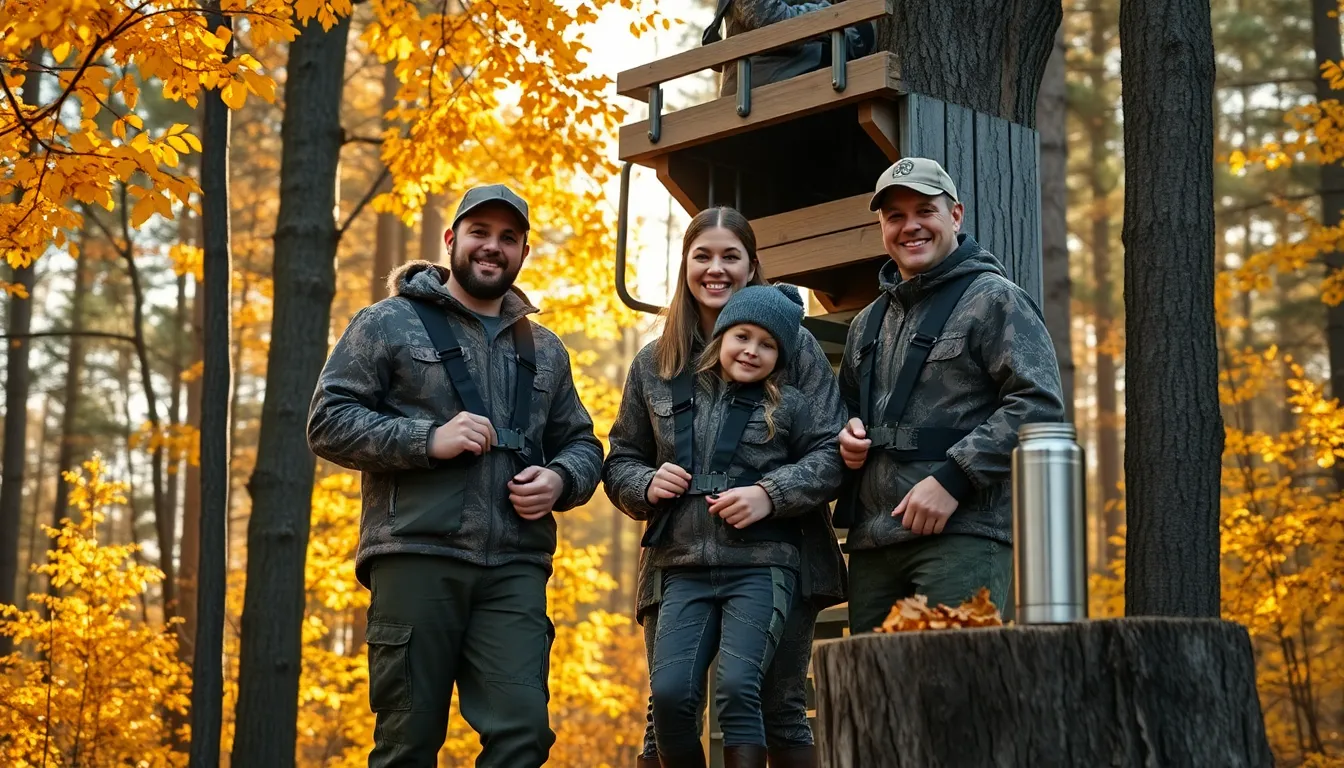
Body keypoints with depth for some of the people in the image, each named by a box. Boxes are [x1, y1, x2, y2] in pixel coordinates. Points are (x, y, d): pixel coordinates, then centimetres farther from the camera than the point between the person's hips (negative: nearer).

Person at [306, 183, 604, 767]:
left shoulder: (544, 350, 21)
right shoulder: (388, 324, 8)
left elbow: (583, 444, 26)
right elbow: (328, 422, 1)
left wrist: (560, 480, 1)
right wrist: (430, 439, -12)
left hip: (516, 568, 3)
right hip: (416, 559, -3)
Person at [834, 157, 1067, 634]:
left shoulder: (993, 299, 1)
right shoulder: (868, 324, 24)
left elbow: (1039, 402, -10)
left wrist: (953, 478, -17)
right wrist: (848, 433, 11)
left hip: (962, 536, -7)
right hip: (872, 541, 7)